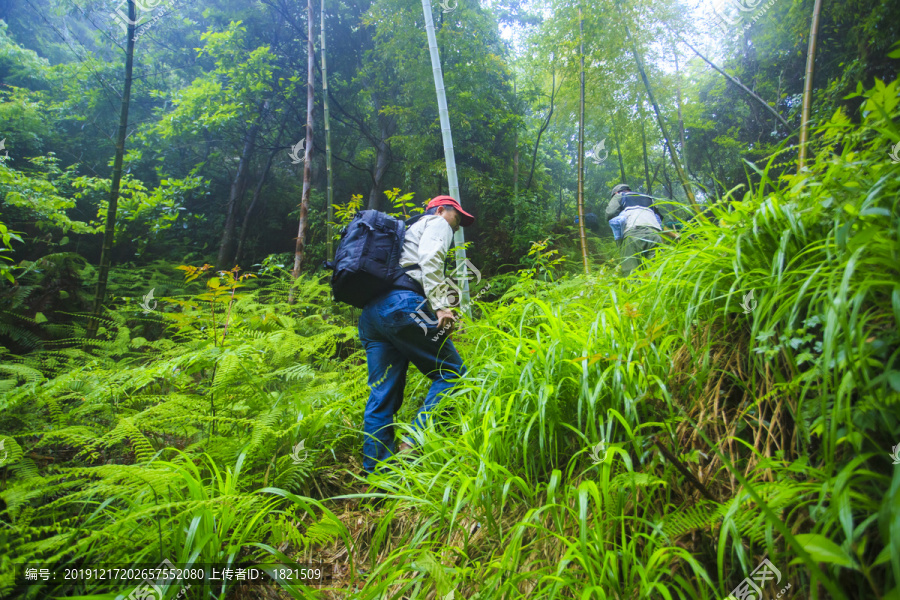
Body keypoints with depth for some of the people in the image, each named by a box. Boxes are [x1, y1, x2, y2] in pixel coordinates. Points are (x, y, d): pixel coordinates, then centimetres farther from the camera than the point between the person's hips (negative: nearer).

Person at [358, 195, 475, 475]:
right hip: (401, 304, -9)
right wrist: (441, 306, -17)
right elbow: (430, 260, -7)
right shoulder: (436, 223, 15)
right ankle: (413, 445, -15)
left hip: (370, 313, 9)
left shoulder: (409, 230, 40)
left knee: (382, 395, 6)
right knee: (451, 372, -4)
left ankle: (374, 473, 7)